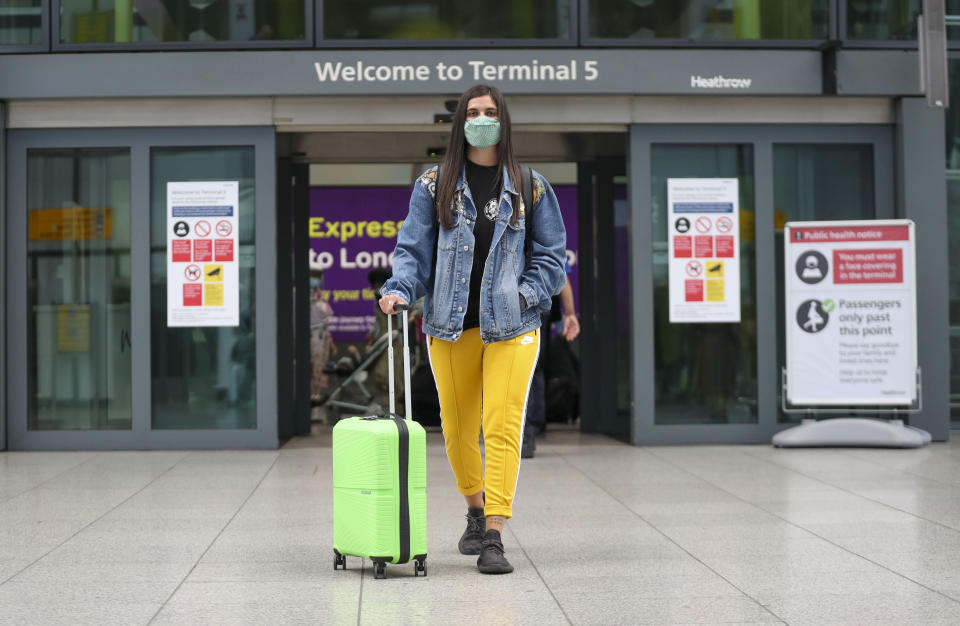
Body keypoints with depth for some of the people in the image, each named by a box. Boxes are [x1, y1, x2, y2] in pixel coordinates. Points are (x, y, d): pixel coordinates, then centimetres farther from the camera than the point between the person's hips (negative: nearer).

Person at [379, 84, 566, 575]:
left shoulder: (530, 187, 6)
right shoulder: (434, 185, 6)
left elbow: (551, 254, 9)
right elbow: (414, 249, 4)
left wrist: (525, 295, -6)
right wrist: (399, 289, -14)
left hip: (511, 326, -1)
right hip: (450, 326, 1)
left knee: (503, 426, -11)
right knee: (457, 428, 11)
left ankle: (494, 538, -10)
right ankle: (475, 511, 35)